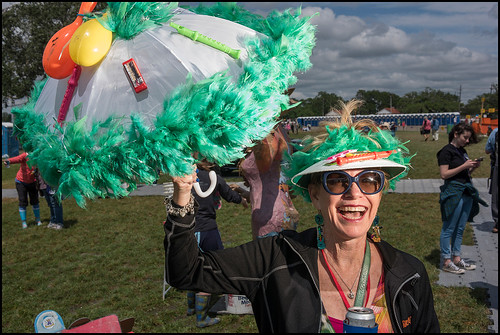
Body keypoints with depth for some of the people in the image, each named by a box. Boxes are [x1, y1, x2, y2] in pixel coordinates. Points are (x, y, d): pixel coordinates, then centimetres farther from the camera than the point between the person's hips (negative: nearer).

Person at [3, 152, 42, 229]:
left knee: (34, 201, 8)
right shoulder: (25, 156, -25)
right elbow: (17, 159, -46)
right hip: (21, 181, -2)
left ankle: (37, 219, 26)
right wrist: (9, 161, -65)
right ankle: (23, 221, 11)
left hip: (32, 182, 2)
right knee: (23, 202, -3)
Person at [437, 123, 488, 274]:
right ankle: (446, 262, 4)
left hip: (467, 191, 9)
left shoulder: (462, 151, 16)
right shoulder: (447, 151, -9)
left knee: (460, 228, 13)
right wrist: (464, 166, -17)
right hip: (453, 192, -9)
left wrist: (472, 167, 3)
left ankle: (457, 258, 22)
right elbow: (444, 174, -16)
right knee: (449, 229, -2)